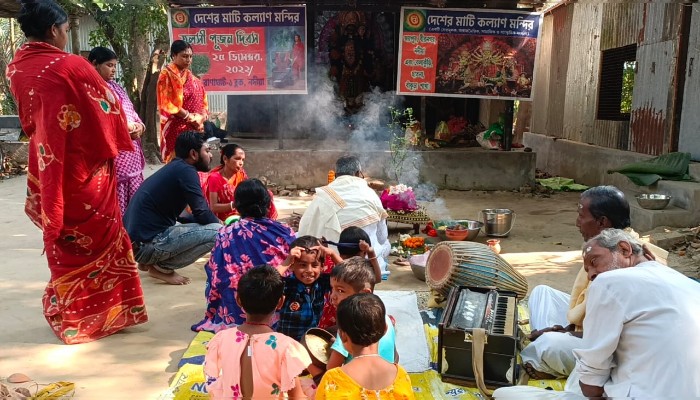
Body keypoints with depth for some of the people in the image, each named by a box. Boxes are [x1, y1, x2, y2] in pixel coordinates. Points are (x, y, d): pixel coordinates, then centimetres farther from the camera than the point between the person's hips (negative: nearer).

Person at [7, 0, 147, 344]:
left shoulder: (15, 69, 1)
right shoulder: (71, 67, -19)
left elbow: (28, 120, 12)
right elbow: (107, 106, -8)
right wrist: (120, 137, 9)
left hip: (46, 166, 6)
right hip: (84, 167, -6)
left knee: (62, 241, 18)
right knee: (98, 238, 10)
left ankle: (67, 314, 29)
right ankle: (101, 312, 21)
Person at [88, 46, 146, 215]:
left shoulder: (115, 87, 19)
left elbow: (130, 112, 20)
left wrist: (138, 125, -2)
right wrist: (129, 127, -17)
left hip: (130, 150, 9)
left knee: (135, 198, 13)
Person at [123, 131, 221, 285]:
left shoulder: (174, 168, 16)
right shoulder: (185, 170, -11)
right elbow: (202, 214, -14)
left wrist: (216, 222, 22)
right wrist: (224, 228, 4)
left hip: (135, 240, 10)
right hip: (145, 243, -10)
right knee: (216, 232, -14)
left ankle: (149, 261, 15)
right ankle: (161, 268, -5)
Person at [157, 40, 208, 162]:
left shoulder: (191, 77, 16)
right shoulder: (166, 75, -4)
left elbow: (201, 100, 17)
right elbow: (167, 104, -12)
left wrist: (202, 117, -3)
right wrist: (191, 117, -14)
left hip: (195, 128, 6)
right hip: (177, 128, -6)